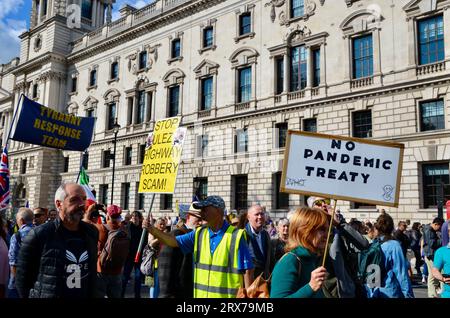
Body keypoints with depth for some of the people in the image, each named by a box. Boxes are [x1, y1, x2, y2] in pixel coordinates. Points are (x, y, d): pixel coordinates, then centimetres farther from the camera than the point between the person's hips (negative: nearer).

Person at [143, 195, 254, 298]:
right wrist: (152, 229, -6)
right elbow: (175, 241, 6)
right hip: (201, 294, 5)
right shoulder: (199, 234, 6)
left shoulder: (236, 236, -10)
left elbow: (247, 270, -10)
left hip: (227, 295, -5)